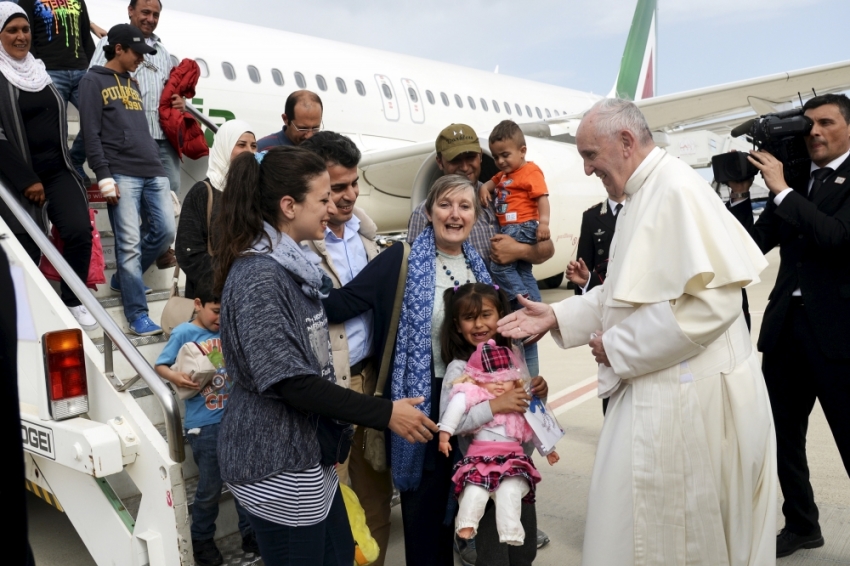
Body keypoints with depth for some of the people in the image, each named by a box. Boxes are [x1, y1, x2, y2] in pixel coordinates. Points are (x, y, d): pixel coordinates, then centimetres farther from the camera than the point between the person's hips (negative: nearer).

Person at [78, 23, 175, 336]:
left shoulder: (133, 84, 24)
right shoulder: (93, 81, 3)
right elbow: (91, 134, -5)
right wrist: (104, 178, -13)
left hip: (153, 172, 7)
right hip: (121, 174, -7)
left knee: (165, 232, 1)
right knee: (129, 244, -8)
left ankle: (123, 279, 24)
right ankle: (138, 316, -3)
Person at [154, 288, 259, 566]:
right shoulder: (184, 332, -5)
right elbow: (160, 365, -5)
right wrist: (175, 376, -24)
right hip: (204, 424, -4)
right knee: (210, 488, 6)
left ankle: (250, 534, 29)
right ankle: (202, 540, 29)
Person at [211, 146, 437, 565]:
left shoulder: (290, 264, 7)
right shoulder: (259, 276, -22)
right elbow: (290, 381, -25)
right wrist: (385, 414, -22)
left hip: (306, 451, 9)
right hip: (276, 463, -9)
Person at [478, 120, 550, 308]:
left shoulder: (531, 172, -10)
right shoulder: (504, 174, 17)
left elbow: (542, 197, -17)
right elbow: (493, 182, 32)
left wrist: (543, 222, -30)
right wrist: (484, 188, 9)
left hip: (523, 228, -10)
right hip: (510, 229, 10)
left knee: (500, 266, -15)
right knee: (523, 272, 13)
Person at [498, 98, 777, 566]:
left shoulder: (678, 189, -18)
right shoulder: (640, 197, 12)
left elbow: (711, 300, -26)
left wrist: (617, 347, -17)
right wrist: (556, 317, 7)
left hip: (689, 398, -9)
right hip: (654, 390, 9)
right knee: (635, 522, 18)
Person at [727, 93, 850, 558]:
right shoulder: (794, 181, 11)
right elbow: (755, 244, 6)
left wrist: (780, 189, -19)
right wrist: (740, 194, -4)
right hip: (786, 326, 6)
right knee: (781, 434, 14)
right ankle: (801, 524, 32)